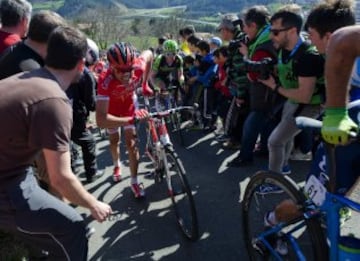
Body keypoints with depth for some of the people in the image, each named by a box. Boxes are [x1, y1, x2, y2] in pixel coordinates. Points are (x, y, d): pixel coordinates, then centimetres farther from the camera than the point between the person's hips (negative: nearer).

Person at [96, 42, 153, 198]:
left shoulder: (138, 67, -39)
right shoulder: (106, 81, -47)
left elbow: (148, 54, -11)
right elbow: (100, 120, -55)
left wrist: (145, 84, -9)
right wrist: (130, 120, -64)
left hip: (130, 106, 1)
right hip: (112, 109, -1)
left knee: (131, 143, -1)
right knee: (114, 141, 20)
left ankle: (134, 182, 12)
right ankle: (117, 166, 51)